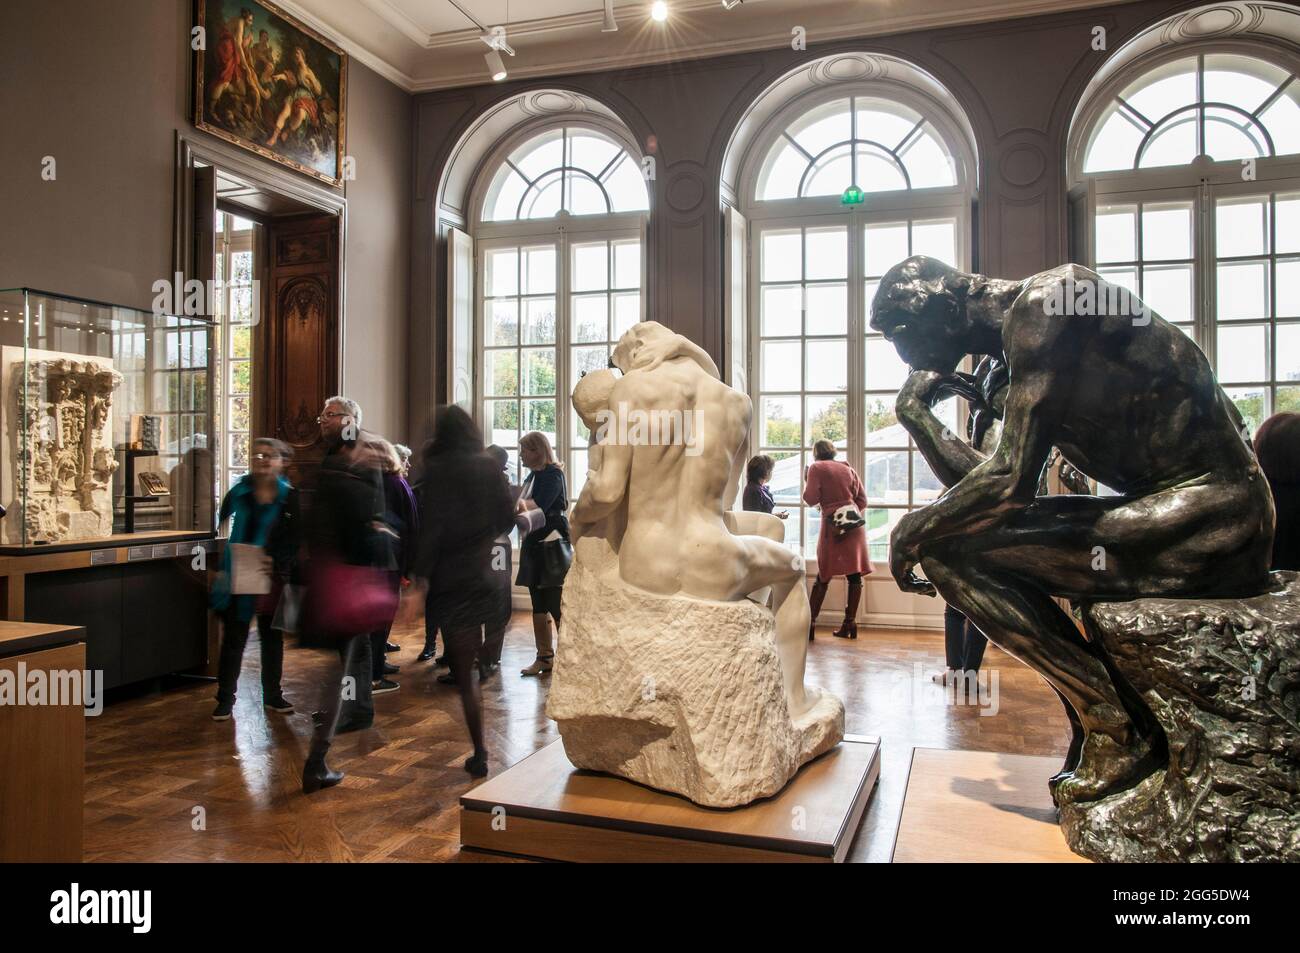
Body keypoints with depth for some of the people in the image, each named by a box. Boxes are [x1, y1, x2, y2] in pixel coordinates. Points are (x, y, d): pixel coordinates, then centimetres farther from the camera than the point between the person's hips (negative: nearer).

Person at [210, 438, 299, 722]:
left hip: (273, 578, 0)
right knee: (233, 639, 7)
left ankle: (272, 694, 28)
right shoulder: (239, 492, -1)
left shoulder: (290, 498, -5)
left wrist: (277, 562, -19)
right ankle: (225, 698, 19)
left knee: (272, 637, 13)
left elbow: (295, 542, -5)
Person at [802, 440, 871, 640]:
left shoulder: (816, 468, 2)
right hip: (854, 523, 4)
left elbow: (811, 499, -4)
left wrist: (806, 481, 11)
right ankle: (850, 623, 7)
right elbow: (862, 500, 11)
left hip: (833, 524, -4)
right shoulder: (848, 469, 15)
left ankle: (810, 623, -2)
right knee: (855, 575, 5)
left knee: (823, 576, -1)